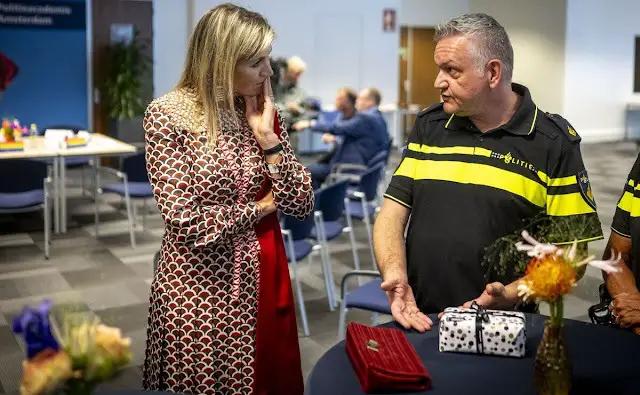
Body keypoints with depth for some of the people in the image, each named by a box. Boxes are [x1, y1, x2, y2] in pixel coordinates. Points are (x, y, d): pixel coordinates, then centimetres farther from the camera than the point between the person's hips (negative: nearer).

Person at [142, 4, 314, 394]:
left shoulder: (264, 113, 2)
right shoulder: (168, 115, -13)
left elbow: (304, 204, -2)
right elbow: (189, 222, -18)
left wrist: (267, 138, -10)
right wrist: (261, 207, -7)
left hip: (261, 281, 5)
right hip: (200, 288, -4)